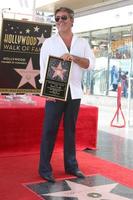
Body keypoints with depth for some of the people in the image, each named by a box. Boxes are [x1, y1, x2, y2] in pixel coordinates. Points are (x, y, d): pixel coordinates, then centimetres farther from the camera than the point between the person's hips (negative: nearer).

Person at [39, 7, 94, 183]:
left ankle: (71, 165, 20)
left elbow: (90, 64, 1)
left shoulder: (82, 43, 11)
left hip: (74, 92, 3)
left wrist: (74, 58, -16)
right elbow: (43, 67, -2)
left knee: (70, 129, 10)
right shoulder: (49, 42, 5)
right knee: (49, 129, -2)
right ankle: (45, 168, 4)